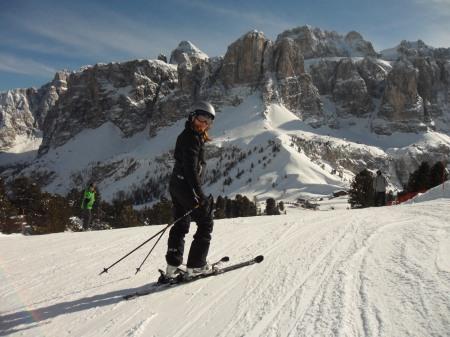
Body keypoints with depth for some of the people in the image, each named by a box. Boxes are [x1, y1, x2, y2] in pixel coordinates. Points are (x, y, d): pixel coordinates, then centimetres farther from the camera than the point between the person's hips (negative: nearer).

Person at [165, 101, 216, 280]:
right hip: (187, 187, -10)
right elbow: (191, 167, -25)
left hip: (176, 185, 10)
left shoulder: (188, 136, 17)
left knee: (180, 225, 14)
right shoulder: (192, 138, -15)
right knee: (205, 223, 0)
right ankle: (196, 265, 2)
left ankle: (172, 266, 17)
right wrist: (199, 193, -30)